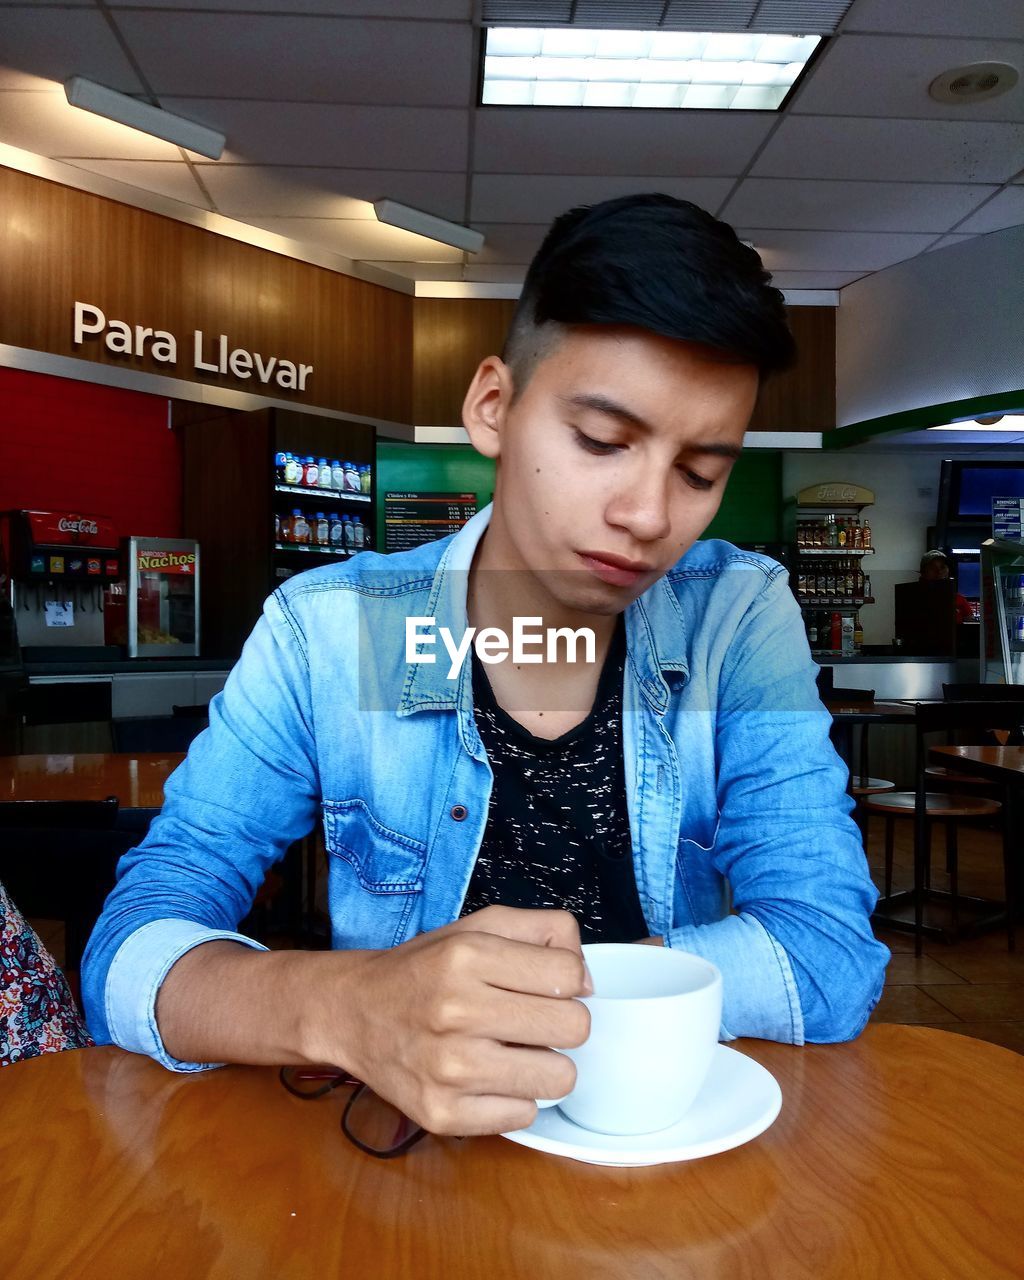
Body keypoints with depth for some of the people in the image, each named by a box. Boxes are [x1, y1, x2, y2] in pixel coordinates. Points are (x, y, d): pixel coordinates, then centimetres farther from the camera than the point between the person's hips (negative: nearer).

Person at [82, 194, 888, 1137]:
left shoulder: (743, 618, -9)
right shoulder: (324, 630, -10)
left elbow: (831, 959, -14)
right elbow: (130, 952, -14)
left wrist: (499, 986, -21)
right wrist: (343, 1005, -34)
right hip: (400, 1152, 0)